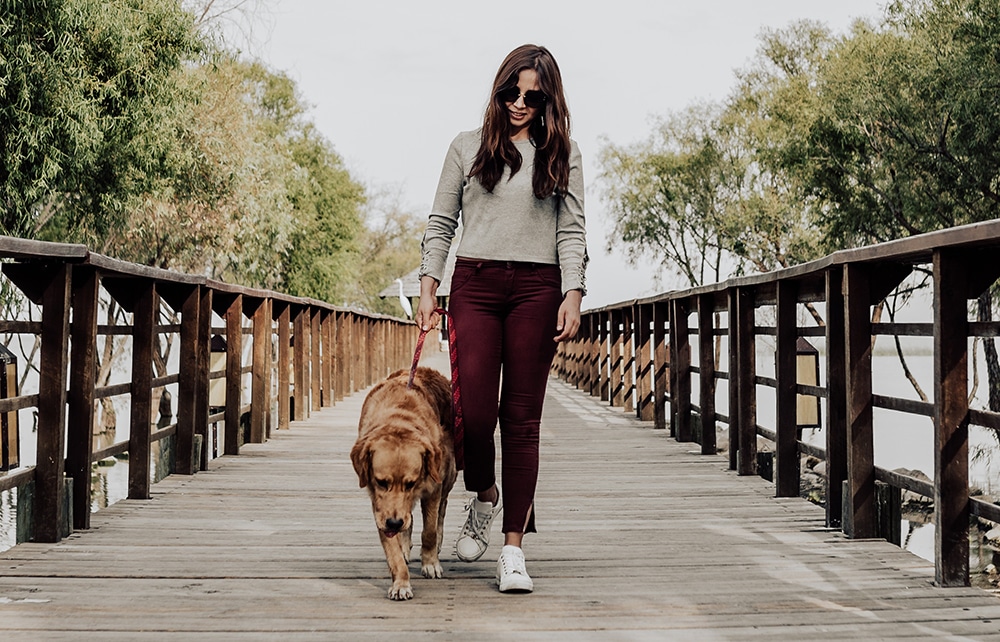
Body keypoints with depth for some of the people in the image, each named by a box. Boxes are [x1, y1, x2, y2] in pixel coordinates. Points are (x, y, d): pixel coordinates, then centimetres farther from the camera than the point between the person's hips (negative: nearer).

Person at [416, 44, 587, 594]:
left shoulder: (561, 154, 12)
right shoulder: (467, 148, 13)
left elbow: (572, 231, 7)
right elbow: (440, 224, 12)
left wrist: (572, 295, -5)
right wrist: (427, 290, 2)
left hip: (537, 288, 0)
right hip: (474, 284, 0)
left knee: (522, 418, -1)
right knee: (474, 409, -11)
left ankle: (513, 550, 2)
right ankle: (484, 497, 21)